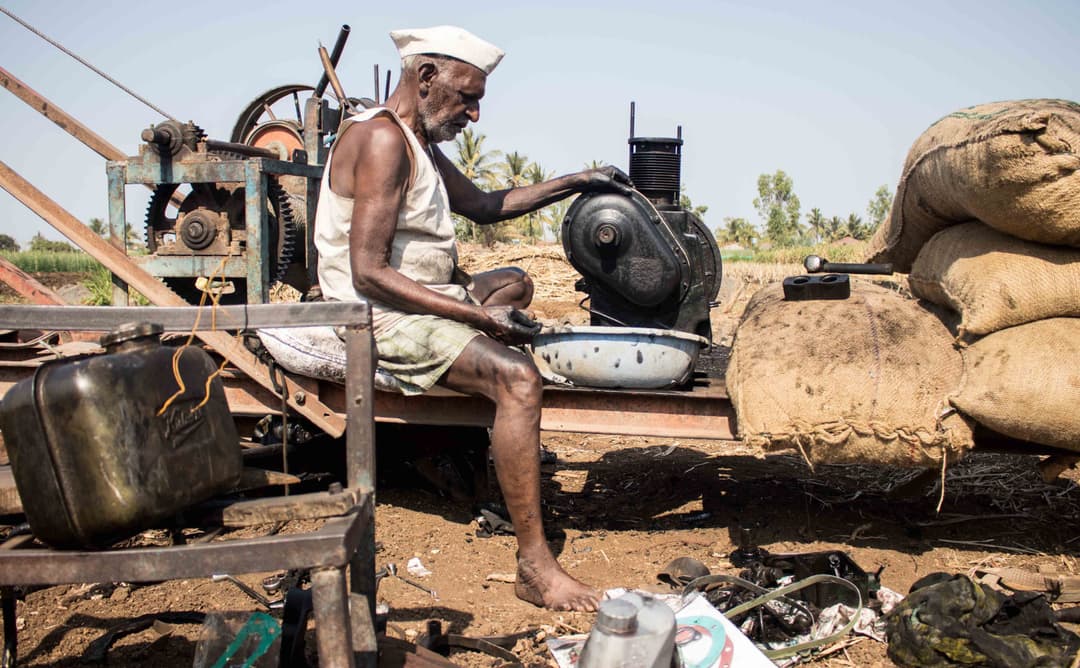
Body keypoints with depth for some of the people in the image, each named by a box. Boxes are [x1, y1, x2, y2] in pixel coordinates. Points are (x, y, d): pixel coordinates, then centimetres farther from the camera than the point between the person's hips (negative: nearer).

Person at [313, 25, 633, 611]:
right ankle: (535, 567, -23)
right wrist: (477, 315, -25)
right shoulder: (383, 139, -18)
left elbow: (485, 205, 26)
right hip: (385, 316, -11)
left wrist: (574, 182, 18)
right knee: (516, 377, -30)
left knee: (515, 282, 31)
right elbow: (368, 273, -25)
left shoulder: (417, 141, 15)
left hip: (422, 297, 11)